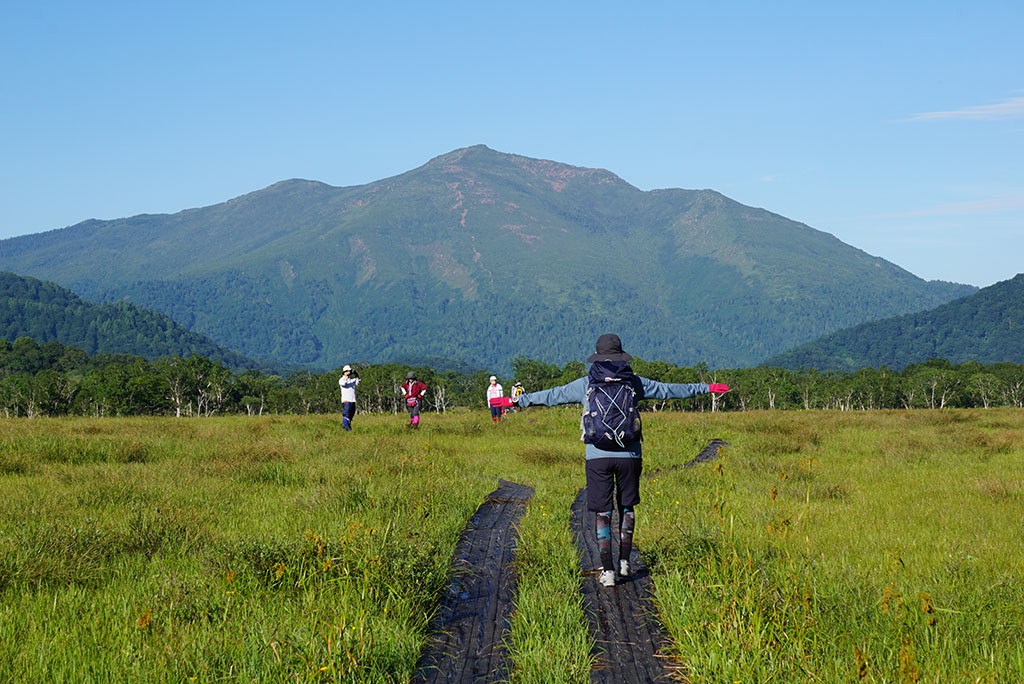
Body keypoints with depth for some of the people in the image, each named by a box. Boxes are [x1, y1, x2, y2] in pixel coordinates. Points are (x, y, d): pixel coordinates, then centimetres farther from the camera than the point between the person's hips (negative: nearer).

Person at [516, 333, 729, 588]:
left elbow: (552, 395, 9)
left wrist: (519, 400, 21)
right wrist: (706, 388, 23)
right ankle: (624, 562, 21)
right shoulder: (635, 383, 3)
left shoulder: (586, 385, 1)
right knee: (627, 507, 18)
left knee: (602, 513, 3)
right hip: (629, 455, 1)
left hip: (598, 457, -1)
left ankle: (607, 571, 0)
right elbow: (670, 390, 12)